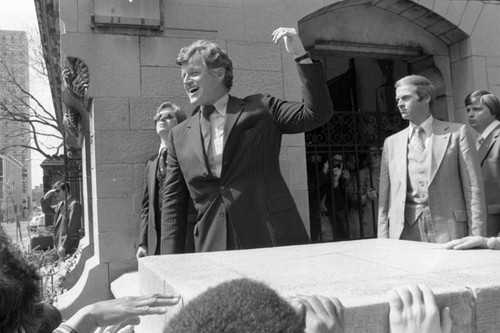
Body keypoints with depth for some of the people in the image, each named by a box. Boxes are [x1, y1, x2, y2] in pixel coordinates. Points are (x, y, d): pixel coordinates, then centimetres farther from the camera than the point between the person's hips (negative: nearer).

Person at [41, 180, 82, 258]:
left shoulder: (74, 205, -12)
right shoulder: (60, 204, 15)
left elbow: (72, 229, -17)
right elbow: (46, 210, 28)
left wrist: (64, 246, -18)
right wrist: (47, 197, 9)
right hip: (59, 244, 8)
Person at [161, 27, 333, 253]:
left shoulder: (260, 108, 7)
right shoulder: (179, 135, 12)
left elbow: (317, 114, -2)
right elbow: (173, 202, 11)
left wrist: (301, 55, -9)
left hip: (274, 241, -2)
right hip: (214, 248, 2)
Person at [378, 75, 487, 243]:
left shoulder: (457, 133, 3)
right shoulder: (391, 142, 11)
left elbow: (473, 188, 0)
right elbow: (384, 198, 10)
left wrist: (476, 239, -6)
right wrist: (383, 240, 2)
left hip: (447, 231, -2)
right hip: (404, 234, 2)